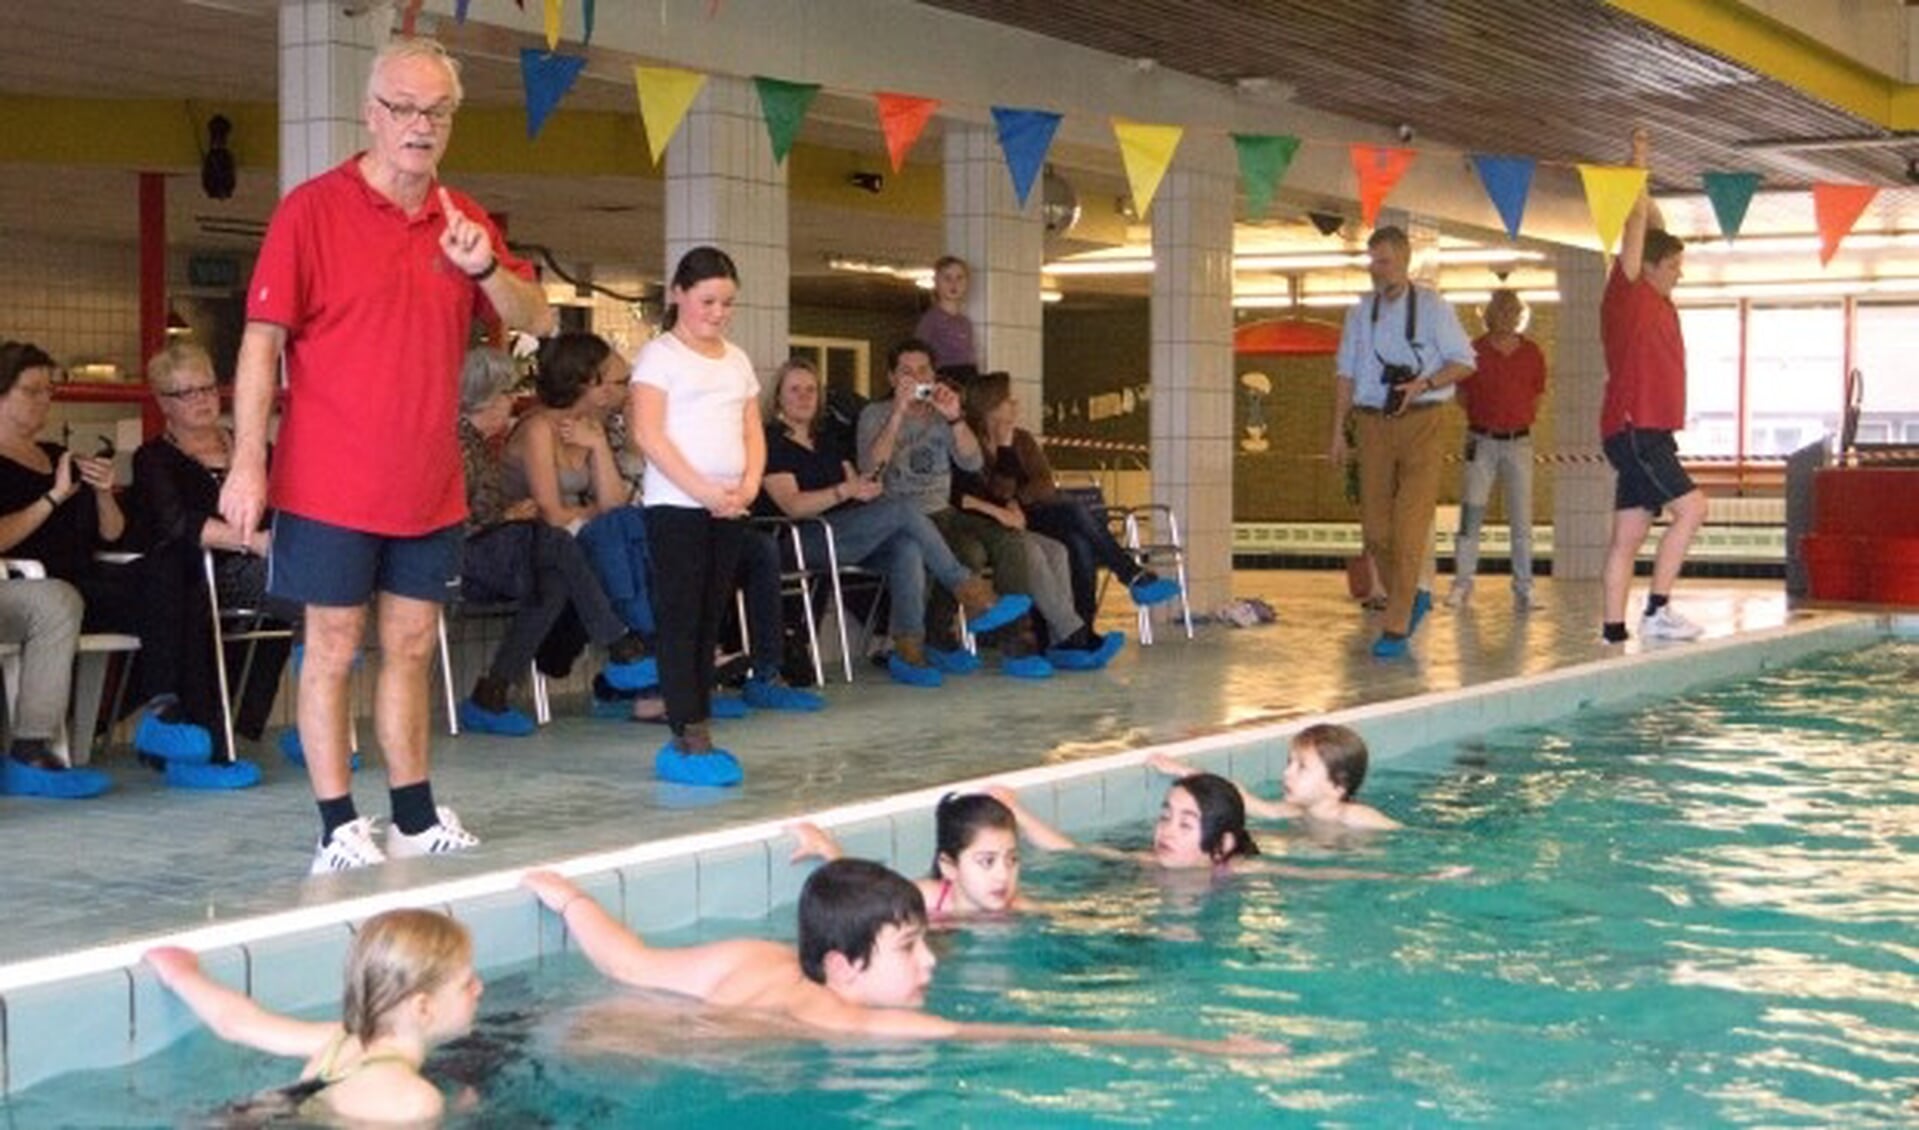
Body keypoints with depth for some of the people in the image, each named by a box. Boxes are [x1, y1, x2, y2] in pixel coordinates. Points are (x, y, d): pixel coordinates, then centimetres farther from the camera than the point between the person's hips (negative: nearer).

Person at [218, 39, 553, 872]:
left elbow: (535, 320, 9)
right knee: (334, 648, 1)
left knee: (411, 646, 12)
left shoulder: (461, 219, 8)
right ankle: (338, 828, 7)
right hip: (332, 484, -5)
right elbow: (262, 341, -9)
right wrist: (247, 463, -14)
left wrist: (486, 268, -12)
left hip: (429, 486, 5)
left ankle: (414, 816, 21)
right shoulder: (313, 210, -7)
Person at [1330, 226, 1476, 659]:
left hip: (1420, 423, -4)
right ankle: (1412, 596, 26)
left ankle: (1396, 626, -7)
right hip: (1373, 423, 4)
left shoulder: (1432, 307, 1)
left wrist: (1423, 384, -15)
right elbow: (1347, 375, 15)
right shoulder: (1360, 313, 13)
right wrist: (1338, 431, 9)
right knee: (1375, 525, 3)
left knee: (1410, 526, -9)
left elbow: (1464, 362, 2)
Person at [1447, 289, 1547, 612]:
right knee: (1471, 513, -2)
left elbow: (1537, 395, 15)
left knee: (1522, 519, 1)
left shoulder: (1532, 353, 6)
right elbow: (1463, 395, 8)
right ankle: (1462, 583, 5)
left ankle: (1523, 589, 4)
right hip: (1482, 441, -2)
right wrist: (1483, 419, 1)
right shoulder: (1475, 351, 0)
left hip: (1519, 442, 2)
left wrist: (1522, 420, 4)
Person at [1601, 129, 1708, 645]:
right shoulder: (1628, 295, -6)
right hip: (1634, 429, -9)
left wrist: (1644, 188, 22)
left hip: (1648, 432, 9)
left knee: (1629, 534, 5)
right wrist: (1637, 169, -5)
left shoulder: (1657, 300, 17)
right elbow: (1635, 232, -10)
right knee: (1691, 507, -14)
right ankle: (1657, 610, -14)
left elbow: (1654, 230, 27)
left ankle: (1614, 629, 3)